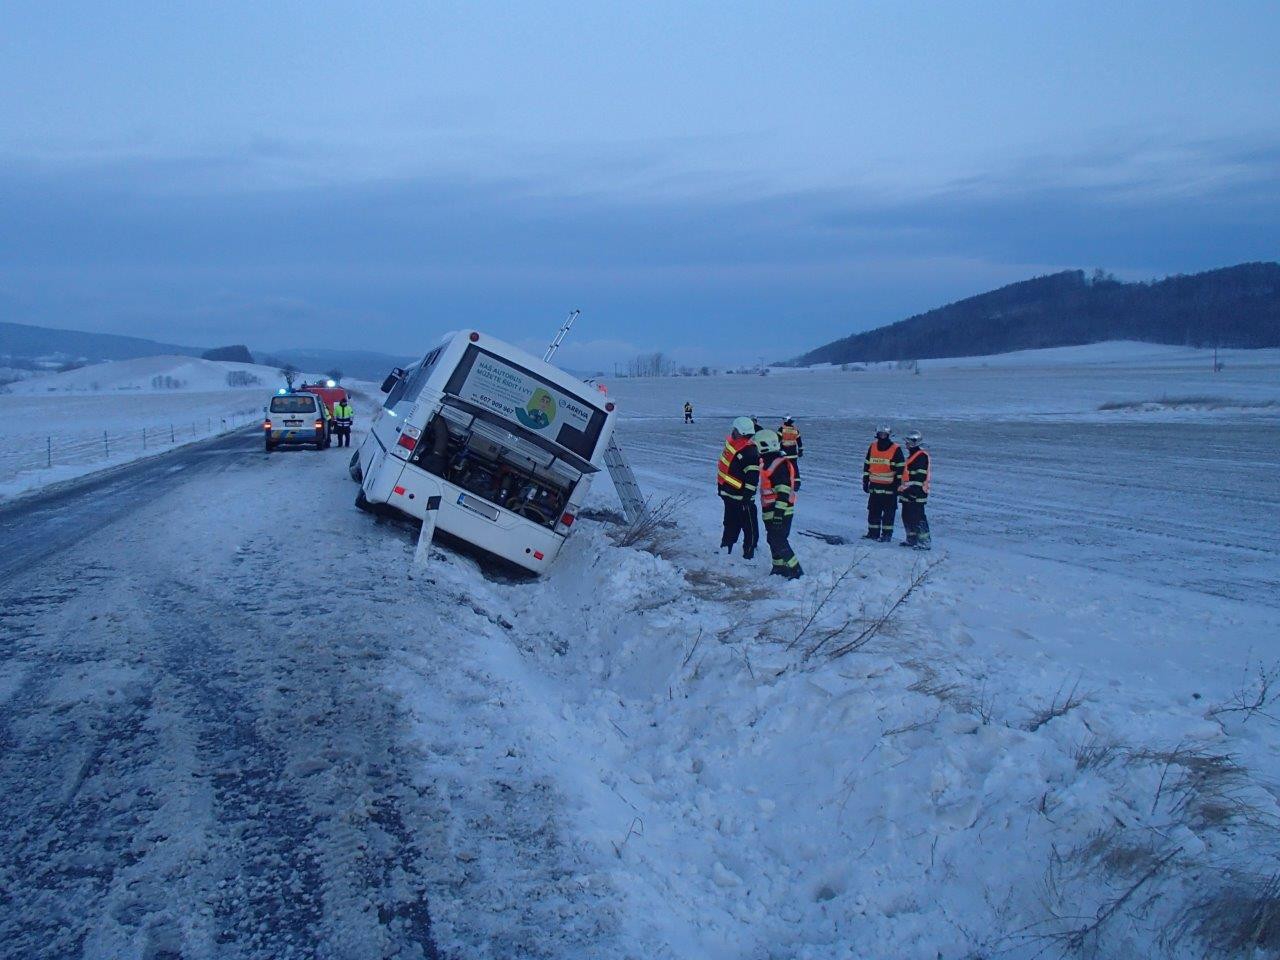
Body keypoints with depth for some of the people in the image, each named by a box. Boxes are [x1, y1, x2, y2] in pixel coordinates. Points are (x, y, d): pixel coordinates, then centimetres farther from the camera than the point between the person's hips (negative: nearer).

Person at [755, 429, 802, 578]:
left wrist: (779, 512, -27)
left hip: (780, 512, -10)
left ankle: (796, 571, -8)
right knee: (773, 540, 18)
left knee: (779, 542, -10)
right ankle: (779, 567, 29)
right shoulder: (769, 463, 13)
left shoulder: (780, 465, -20)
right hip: (771, 512, 10)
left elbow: (783, 492, -25)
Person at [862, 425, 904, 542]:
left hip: (889, 487, -4)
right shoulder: (872, 447, 6)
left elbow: (901, 469, -5)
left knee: (889, 512, 0)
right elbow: (867, 465, 14)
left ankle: (887, 534, 5)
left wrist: (899, 484, -8)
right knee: (873, 511, 8)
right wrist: (865, 481, 11)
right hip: (875, 486, 4)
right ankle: (873, 532, 16)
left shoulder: (896, 449, -7)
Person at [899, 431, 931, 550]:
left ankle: (925, 542, -12)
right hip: (908, 492, 11)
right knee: (907, 516, 14)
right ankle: (911, 539, 23)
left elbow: (920, 476, -20)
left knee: (918, 517, -12)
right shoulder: (912, 455, 20)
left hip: (916, 493, -11)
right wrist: (902, 487, 28)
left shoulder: (922, 456, -13)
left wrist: (914, 489, -25)